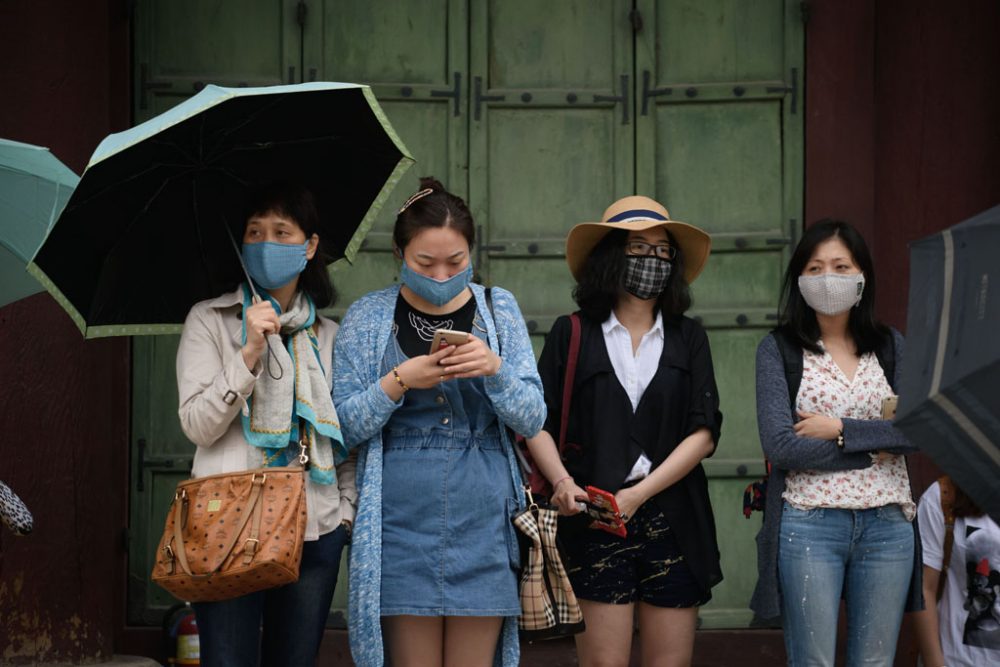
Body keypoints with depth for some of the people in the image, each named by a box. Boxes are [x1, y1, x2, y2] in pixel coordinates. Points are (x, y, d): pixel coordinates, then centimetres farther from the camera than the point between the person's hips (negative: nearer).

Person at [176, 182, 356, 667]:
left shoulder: (329, 336, 15)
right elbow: (197, 425, -6)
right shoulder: (209, 320, 5)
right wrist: (249, 353, -15)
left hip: (314, 532, 3)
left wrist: (348, 508, 6)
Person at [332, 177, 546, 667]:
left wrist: (494, 369, -14)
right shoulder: (368, 316, 5)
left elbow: (532, 419, 4)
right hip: (402, 519, -1)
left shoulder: (497, 308, 9)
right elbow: (345, 427, 2)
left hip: (482, 517, 1)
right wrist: (399, 381, -14)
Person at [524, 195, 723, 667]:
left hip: (674, 521, 2)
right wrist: (562, 481, -17)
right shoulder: (572, 335, 6)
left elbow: (704, 433, 2)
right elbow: (537, 422, 2)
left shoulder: (688, 338, 11)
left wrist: (639, 493, -10)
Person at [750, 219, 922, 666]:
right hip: (809, 525, -3)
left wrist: (840, 429, -11)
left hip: (887, 527, 3)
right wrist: (873, 452, -8)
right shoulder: (779, 349, 1)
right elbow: (780, 445, -11)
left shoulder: (890, 345, 9)